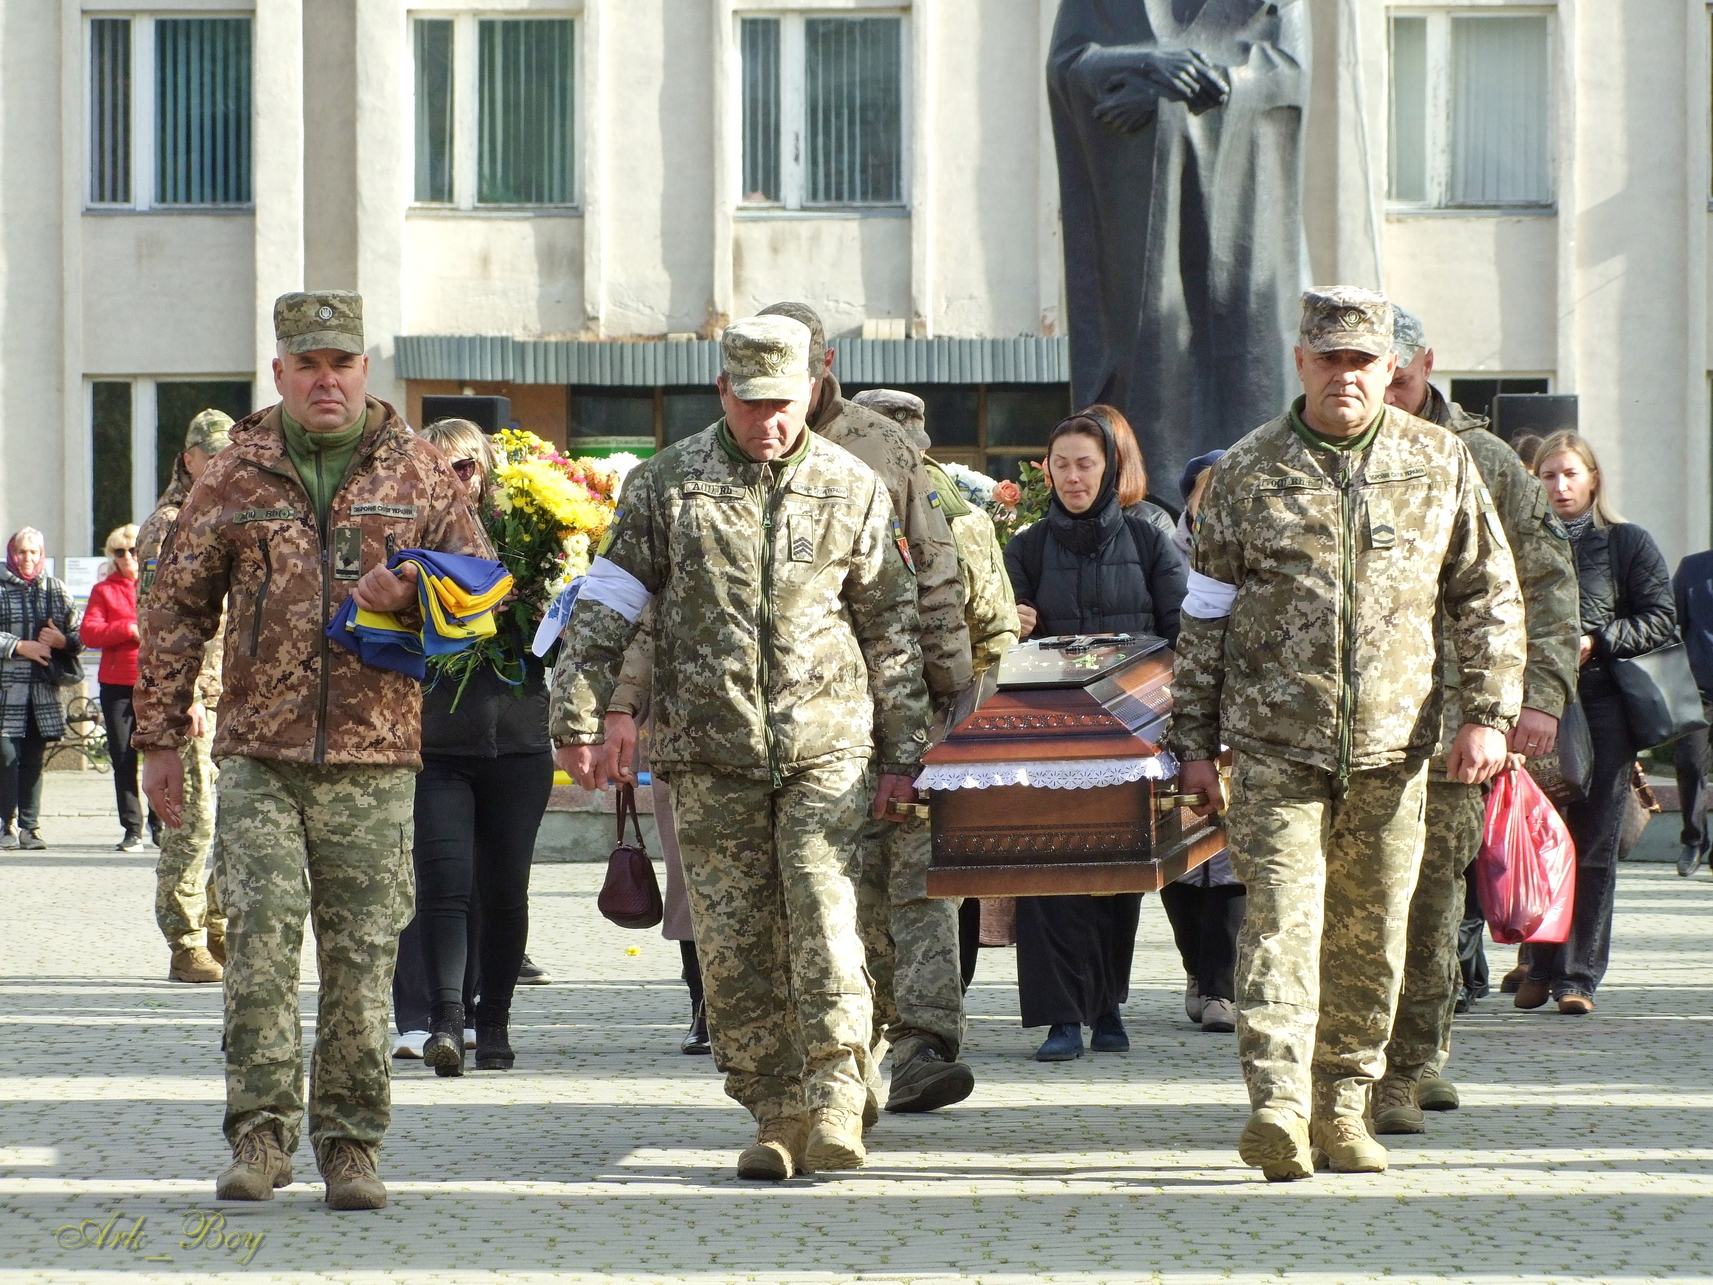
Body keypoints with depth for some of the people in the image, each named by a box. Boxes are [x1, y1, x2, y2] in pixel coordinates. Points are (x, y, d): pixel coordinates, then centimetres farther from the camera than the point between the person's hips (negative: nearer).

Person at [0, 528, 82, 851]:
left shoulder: (56, 590, 12)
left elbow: (80, 634, 13)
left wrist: (63, 640, -8)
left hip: (43, 689, 3)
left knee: (34, 758, 3)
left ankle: (29, 825, 8)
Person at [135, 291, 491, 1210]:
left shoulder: (418, 472, 8)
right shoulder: (234, 478, 9)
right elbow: (175, 608, 12)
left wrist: (412, 591, -12)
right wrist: (159, 738, 7)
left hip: (375, 754, 0)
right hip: (259, 750, 0)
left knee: (362, 952, 0)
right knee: (260, 930, -13)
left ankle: (350, 1142, 9)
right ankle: (261, 1134, -7)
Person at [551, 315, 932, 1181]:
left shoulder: (851, 490, 7)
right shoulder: (667, 484, 5)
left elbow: (891, 626, 12)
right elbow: (607, 601, 7)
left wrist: (902, 753, 10)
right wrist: (578, 719, 0)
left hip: (825, 746, -1)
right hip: (710, 752, 1)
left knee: (821, 917, -16)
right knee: (734, 944, 1)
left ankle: (835, 1100, -17)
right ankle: (778, 1118, 9)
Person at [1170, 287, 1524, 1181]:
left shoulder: (1440, 464, 7)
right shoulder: (1248, 472, 4)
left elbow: (1489, 597, 11)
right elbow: (1204, 614, 9)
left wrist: (1488, 713, 1)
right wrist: (1194, 742, 7)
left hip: (1392, 747, 2)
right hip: (1276, 743, -2)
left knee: (1371, 937, 7)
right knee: (1280, 917, -14)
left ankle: (1342, 1107, 18)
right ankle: (1277, 1106, -21)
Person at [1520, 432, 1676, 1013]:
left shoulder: (1628, 544, 6)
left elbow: (1661, 621, 1)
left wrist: (1596, 643, -10)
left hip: (1604, 707, -2)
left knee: (1594, 848, -3)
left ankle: (1579, 975, 0)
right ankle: (1539, 967, 8)